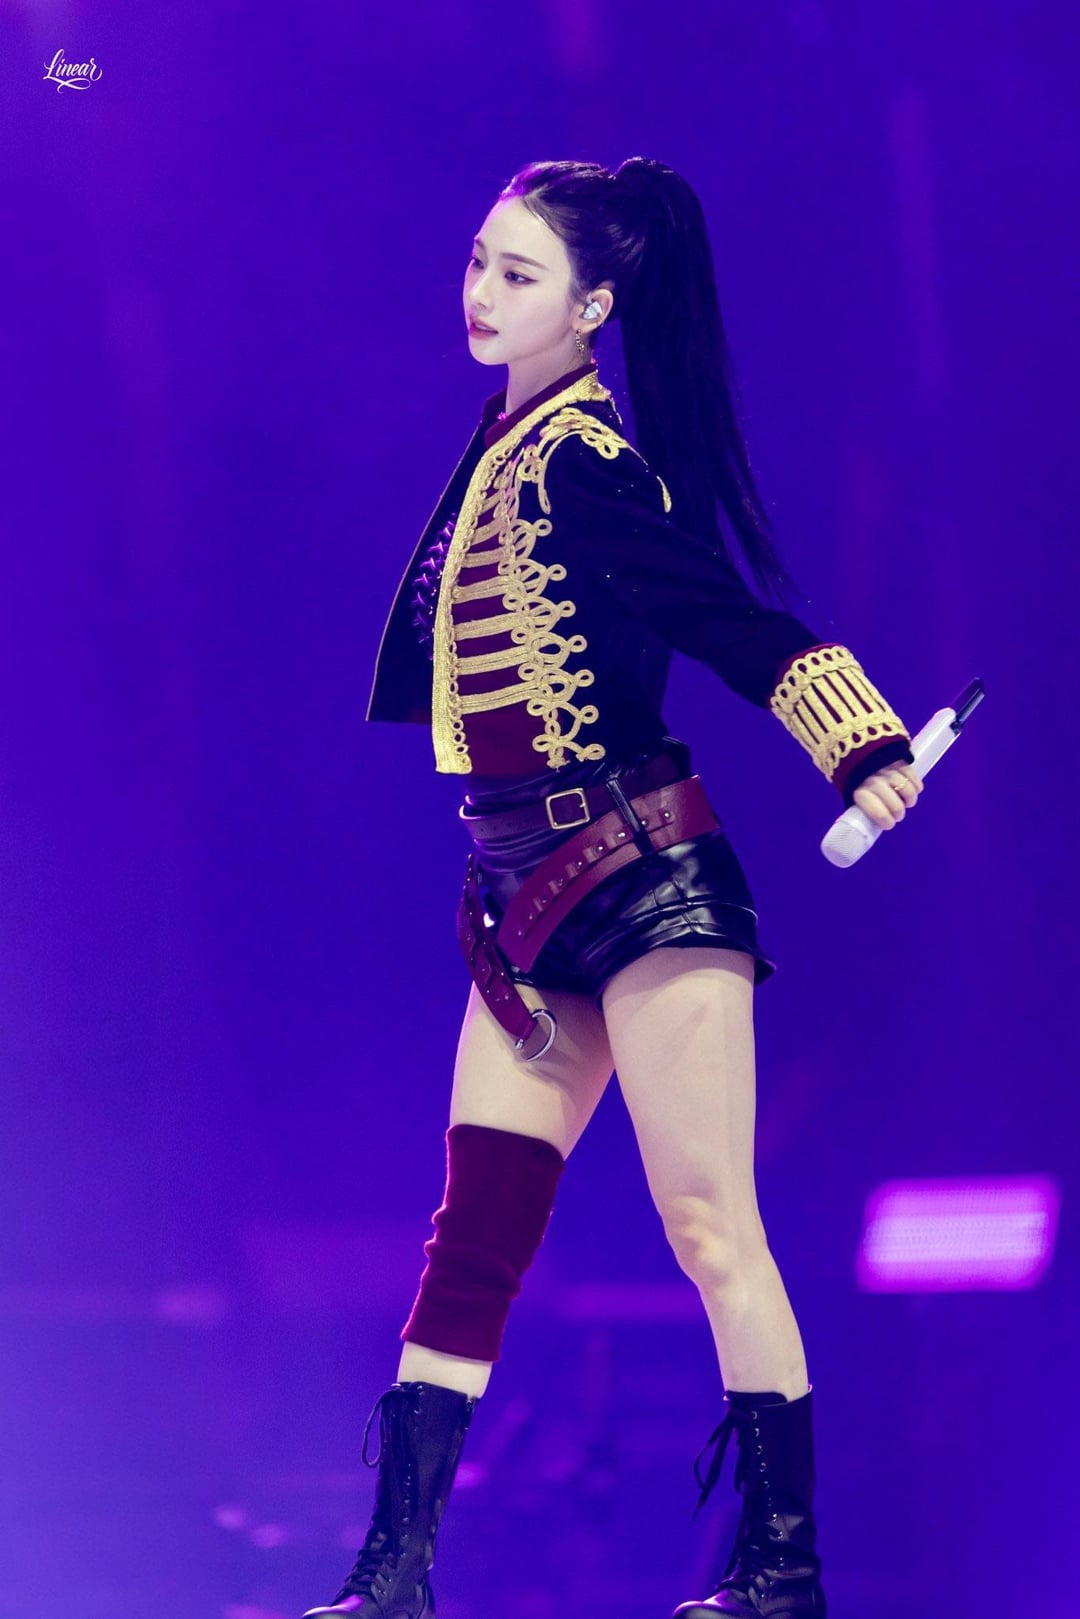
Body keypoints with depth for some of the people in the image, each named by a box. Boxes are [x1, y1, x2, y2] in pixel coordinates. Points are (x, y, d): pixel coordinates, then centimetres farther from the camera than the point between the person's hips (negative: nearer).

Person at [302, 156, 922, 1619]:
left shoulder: (587, 457, -12)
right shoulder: (500, 450, 14)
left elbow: (733, 620, -21)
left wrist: (863, 745, -31)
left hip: (645, 873, -9)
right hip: (533, 900, 9)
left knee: (707, 1220, -7)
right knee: (472, 1233, 6)